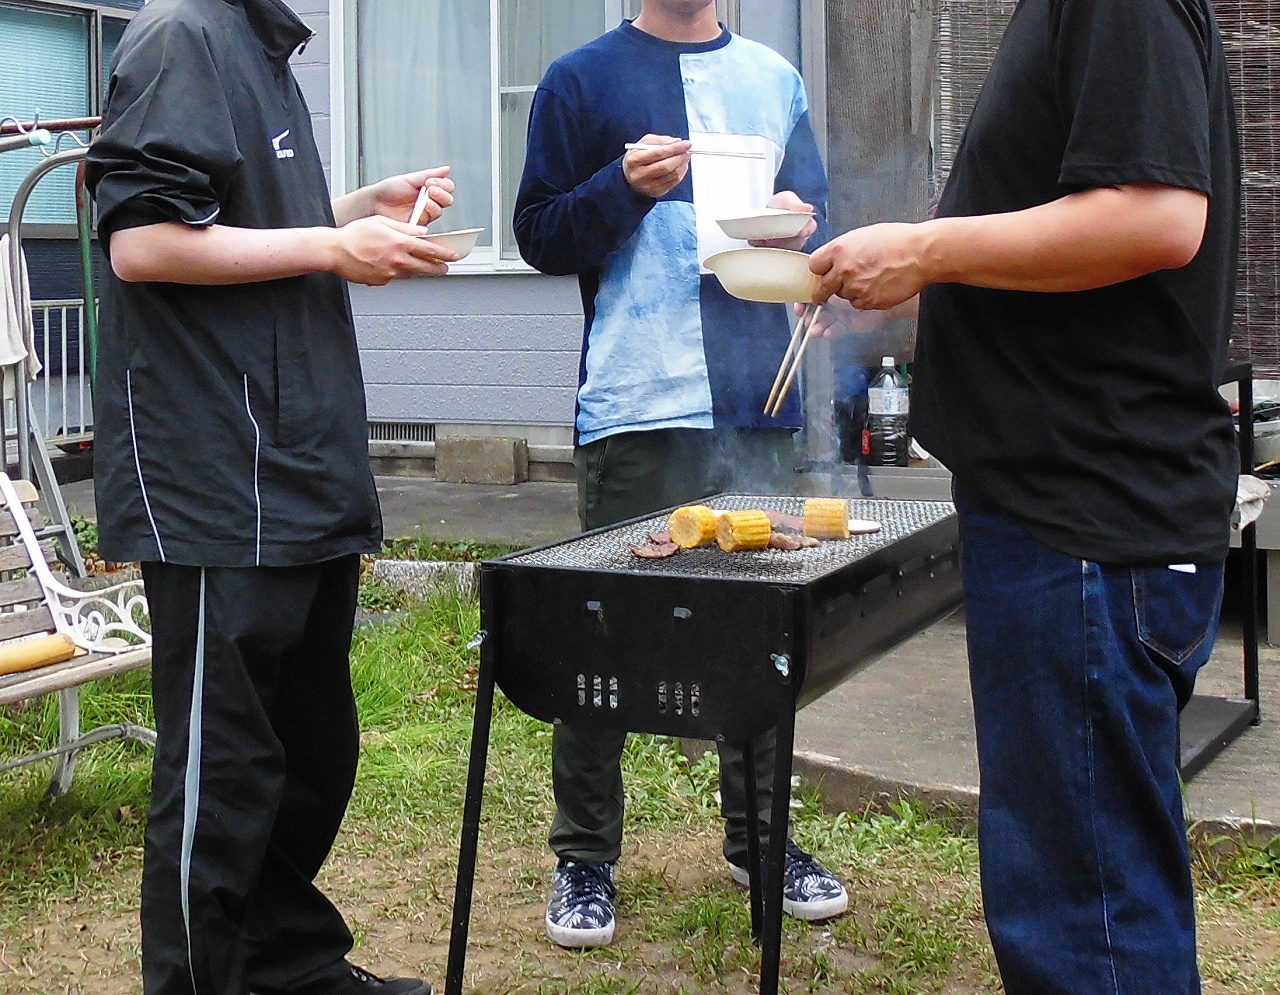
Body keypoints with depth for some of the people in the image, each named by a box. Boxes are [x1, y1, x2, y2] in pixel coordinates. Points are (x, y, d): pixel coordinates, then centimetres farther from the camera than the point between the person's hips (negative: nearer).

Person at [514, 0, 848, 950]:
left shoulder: (775, 79, 15)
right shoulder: (584, 78, 4)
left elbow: (813, 215, 20)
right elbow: (541, 234, 1)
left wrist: (799, 225, -3)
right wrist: (625, 185, -16)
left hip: (759, 403, 4)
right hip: (635, 403, -4)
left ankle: (758, 838, 24)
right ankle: (585, 857, 13)